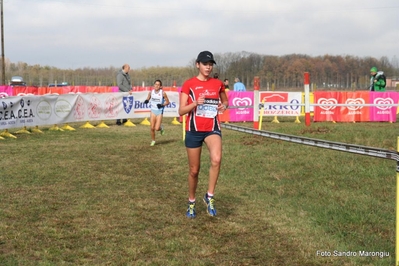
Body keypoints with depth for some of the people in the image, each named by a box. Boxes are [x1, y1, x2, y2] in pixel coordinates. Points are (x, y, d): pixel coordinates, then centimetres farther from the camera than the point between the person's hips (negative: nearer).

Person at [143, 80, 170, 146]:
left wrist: (162, 105, -20)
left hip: (159, 111, -3)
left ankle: (161, 128, 26)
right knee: (152, 128, 0)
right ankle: (153, 141, 21)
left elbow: (167, 102, -3)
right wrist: (146, 101, -12)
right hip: (153, 111, 3)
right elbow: (148, 98, 11)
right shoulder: (151, 92, -2)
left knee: (157, 128, -10)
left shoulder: (162, 93, -11)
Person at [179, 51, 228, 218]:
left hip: (212, 128, 1)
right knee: (194, 170, 8)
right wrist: (195, 103, -24)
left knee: (216, 159, -28)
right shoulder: (189, 84, -4)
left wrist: (224, 106, -1)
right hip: (194, 130, -1)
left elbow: (225, 101, 23)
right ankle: (191, 203, 30)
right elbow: (181, 111, -7)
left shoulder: (218, 84, 5)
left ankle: (209, 197, -11)